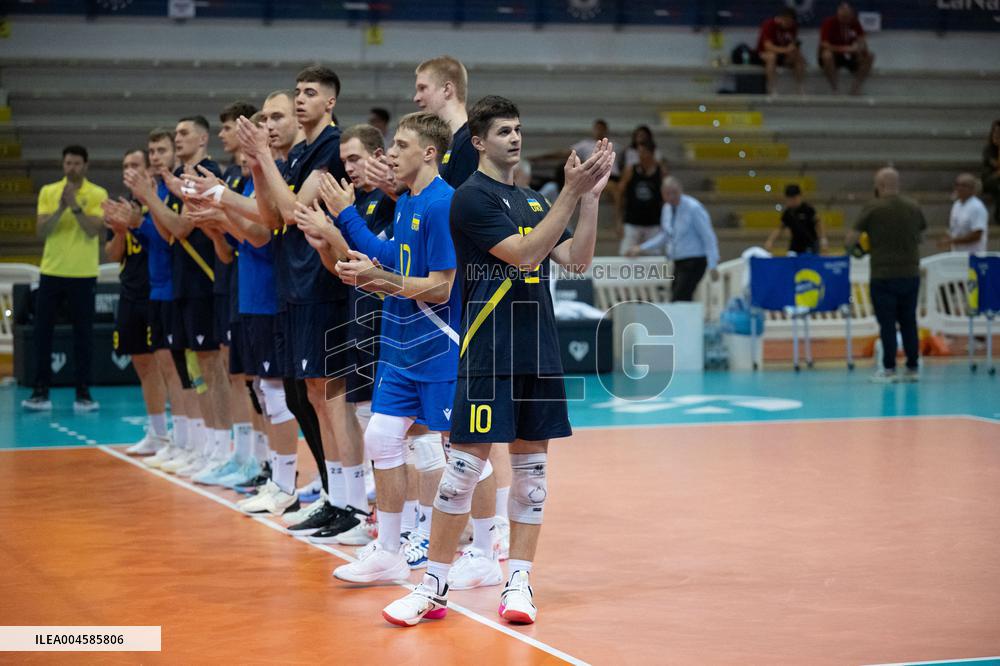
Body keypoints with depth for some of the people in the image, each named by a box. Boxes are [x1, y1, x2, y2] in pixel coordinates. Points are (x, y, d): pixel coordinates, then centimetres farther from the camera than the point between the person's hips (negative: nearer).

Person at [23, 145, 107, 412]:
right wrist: (61, 208, -20)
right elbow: (41, 231, -6)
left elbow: (93, 230, -14)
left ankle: (83, 394, 8)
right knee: (42, 332, 1)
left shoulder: (97, 194, -2)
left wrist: (75, 206, -24)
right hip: (51, 272, 2)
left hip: (83, 275, -2)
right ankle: (41, 392, 8)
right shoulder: (47, 192, 5)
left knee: (83, 335, 1)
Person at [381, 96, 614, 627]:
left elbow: (577, 260, 8)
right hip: (488, 353, -7)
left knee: (531, 464, 6)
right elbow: (524, 253, -17)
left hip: (539, 353, 7)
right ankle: (434, 588, 1)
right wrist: (571, 193, -20)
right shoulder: (472, 197, -6)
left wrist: (591, 194, -2)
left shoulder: (532, 200, 17)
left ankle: (519, 583, 12)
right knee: (466, 465, -6)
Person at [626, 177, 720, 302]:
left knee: (678, 302, -17)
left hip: (694, 262, -8)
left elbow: (708, 238, -14)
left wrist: (712, 266, -18)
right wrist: (641, 249, 17)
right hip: (678, 263, 8)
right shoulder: (667, 208, 7)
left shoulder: (693, 208, -15)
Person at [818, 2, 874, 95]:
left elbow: (862, 41, -7)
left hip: (848, 56, 5)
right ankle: (834, 89, -26)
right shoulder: (829, 22, -18)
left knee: (869, 56, -19)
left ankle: (855, 88, -12)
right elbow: (824, 45, -26)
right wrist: (844, 49, -35)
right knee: (827, 55, -40)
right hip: (833, 55, -4)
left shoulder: (855, 22, -4)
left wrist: (861, 47, -32)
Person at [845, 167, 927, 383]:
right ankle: (912, 368, 13)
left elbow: (850, 240, -6)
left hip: (883, 276, -4)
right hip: (911, 274, 4)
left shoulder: (873, 209, -9)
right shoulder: (914, 207, 4)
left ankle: (889, 369, 2)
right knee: (909, 323, 11)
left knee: (887, 325, 1)